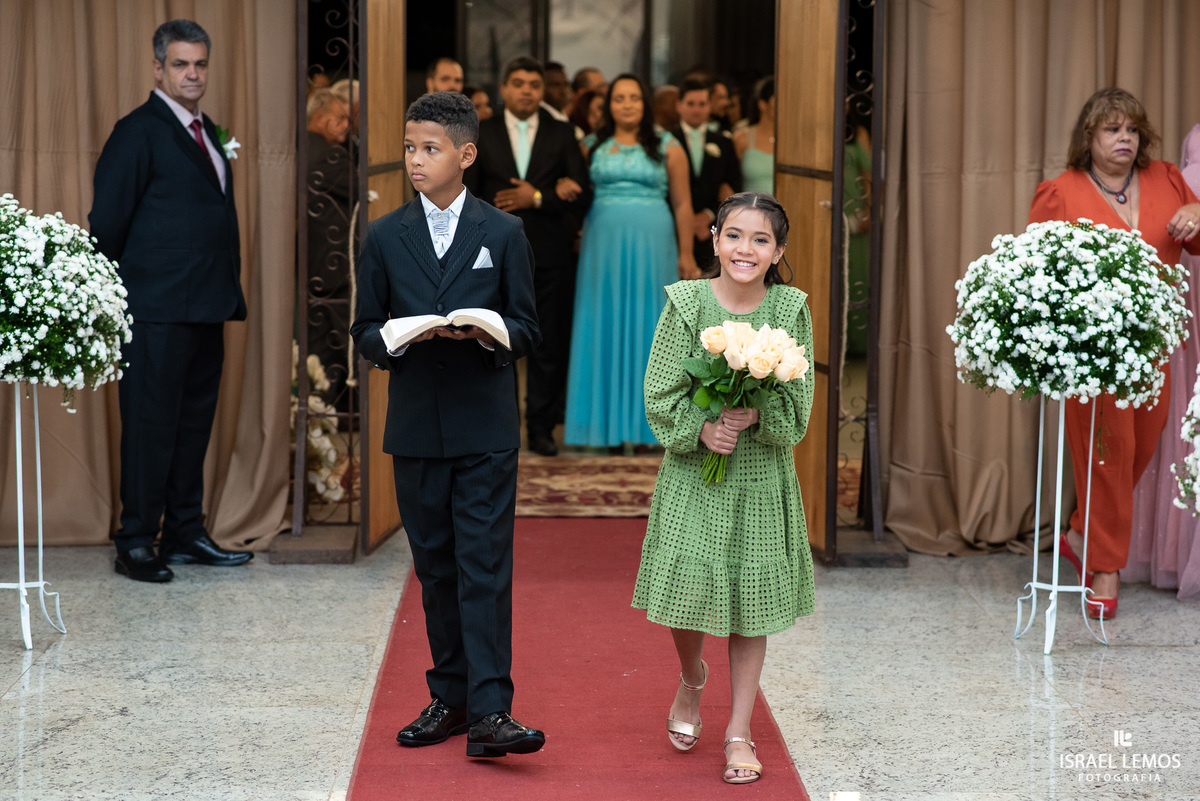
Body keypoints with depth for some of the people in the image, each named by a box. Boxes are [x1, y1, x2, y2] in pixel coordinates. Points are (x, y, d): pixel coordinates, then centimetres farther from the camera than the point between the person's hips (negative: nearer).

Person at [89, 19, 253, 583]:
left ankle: (185, 535, 21)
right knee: (150, 426, -3)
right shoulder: (138, 132, -7)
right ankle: (135, 545, 4)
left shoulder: (208, 134, 18)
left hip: (206, 308, 8)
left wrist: (230, 293, 13)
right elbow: (107, 221, -9)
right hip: (157, 310, -8)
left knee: (194, 424, 12)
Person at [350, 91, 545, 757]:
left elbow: (525, 328, 4)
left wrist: (486, 334, -17)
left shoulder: (503, 234, 3)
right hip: (416, 427, 3)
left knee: (485, 566, -7)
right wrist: (401, 340, -14)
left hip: (486, 429, -2)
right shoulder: (384, 237, 7)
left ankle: (490, 711, -10)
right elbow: (366, 332, 8)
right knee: (434, 566, 9)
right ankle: (450, 699, 19)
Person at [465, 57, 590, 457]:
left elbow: (580, 193, 2)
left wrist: (537, 198, -11)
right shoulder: (481, 133, 7)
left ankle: (542, 427, 10)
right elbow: (467, 194, 4)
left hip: (549, 254, 1)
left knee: (549, 345, 1)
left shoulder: (562, 134, 9)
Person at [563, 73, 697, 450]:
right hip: (603, 245, 1)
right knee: (605, 328, 2)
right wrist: (577, 239, -3)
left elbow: (682, 204, 3)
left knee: (647, 327, 1)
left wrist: (686, 254, -2)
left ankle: (644, 421, 7)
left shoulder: (667, 147, 5)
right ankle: (608, 422, 6)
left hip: (651, 246, -1)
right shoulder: (592, 146, 9)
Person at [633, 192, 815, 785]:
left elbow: (799, 406, -3)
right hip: (693, 473, -1)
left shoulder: (791, 310, -3)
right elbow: (661, 396, -5)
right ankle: (692, 680, 30)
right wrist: (702, 429, -21)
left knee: (752, 599, 5)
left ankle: (739, 730, 17)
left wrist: (756, 416, -20)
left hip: (763, 476, 1)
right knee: (687, 582, -4)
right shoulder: (686, 303, -5)